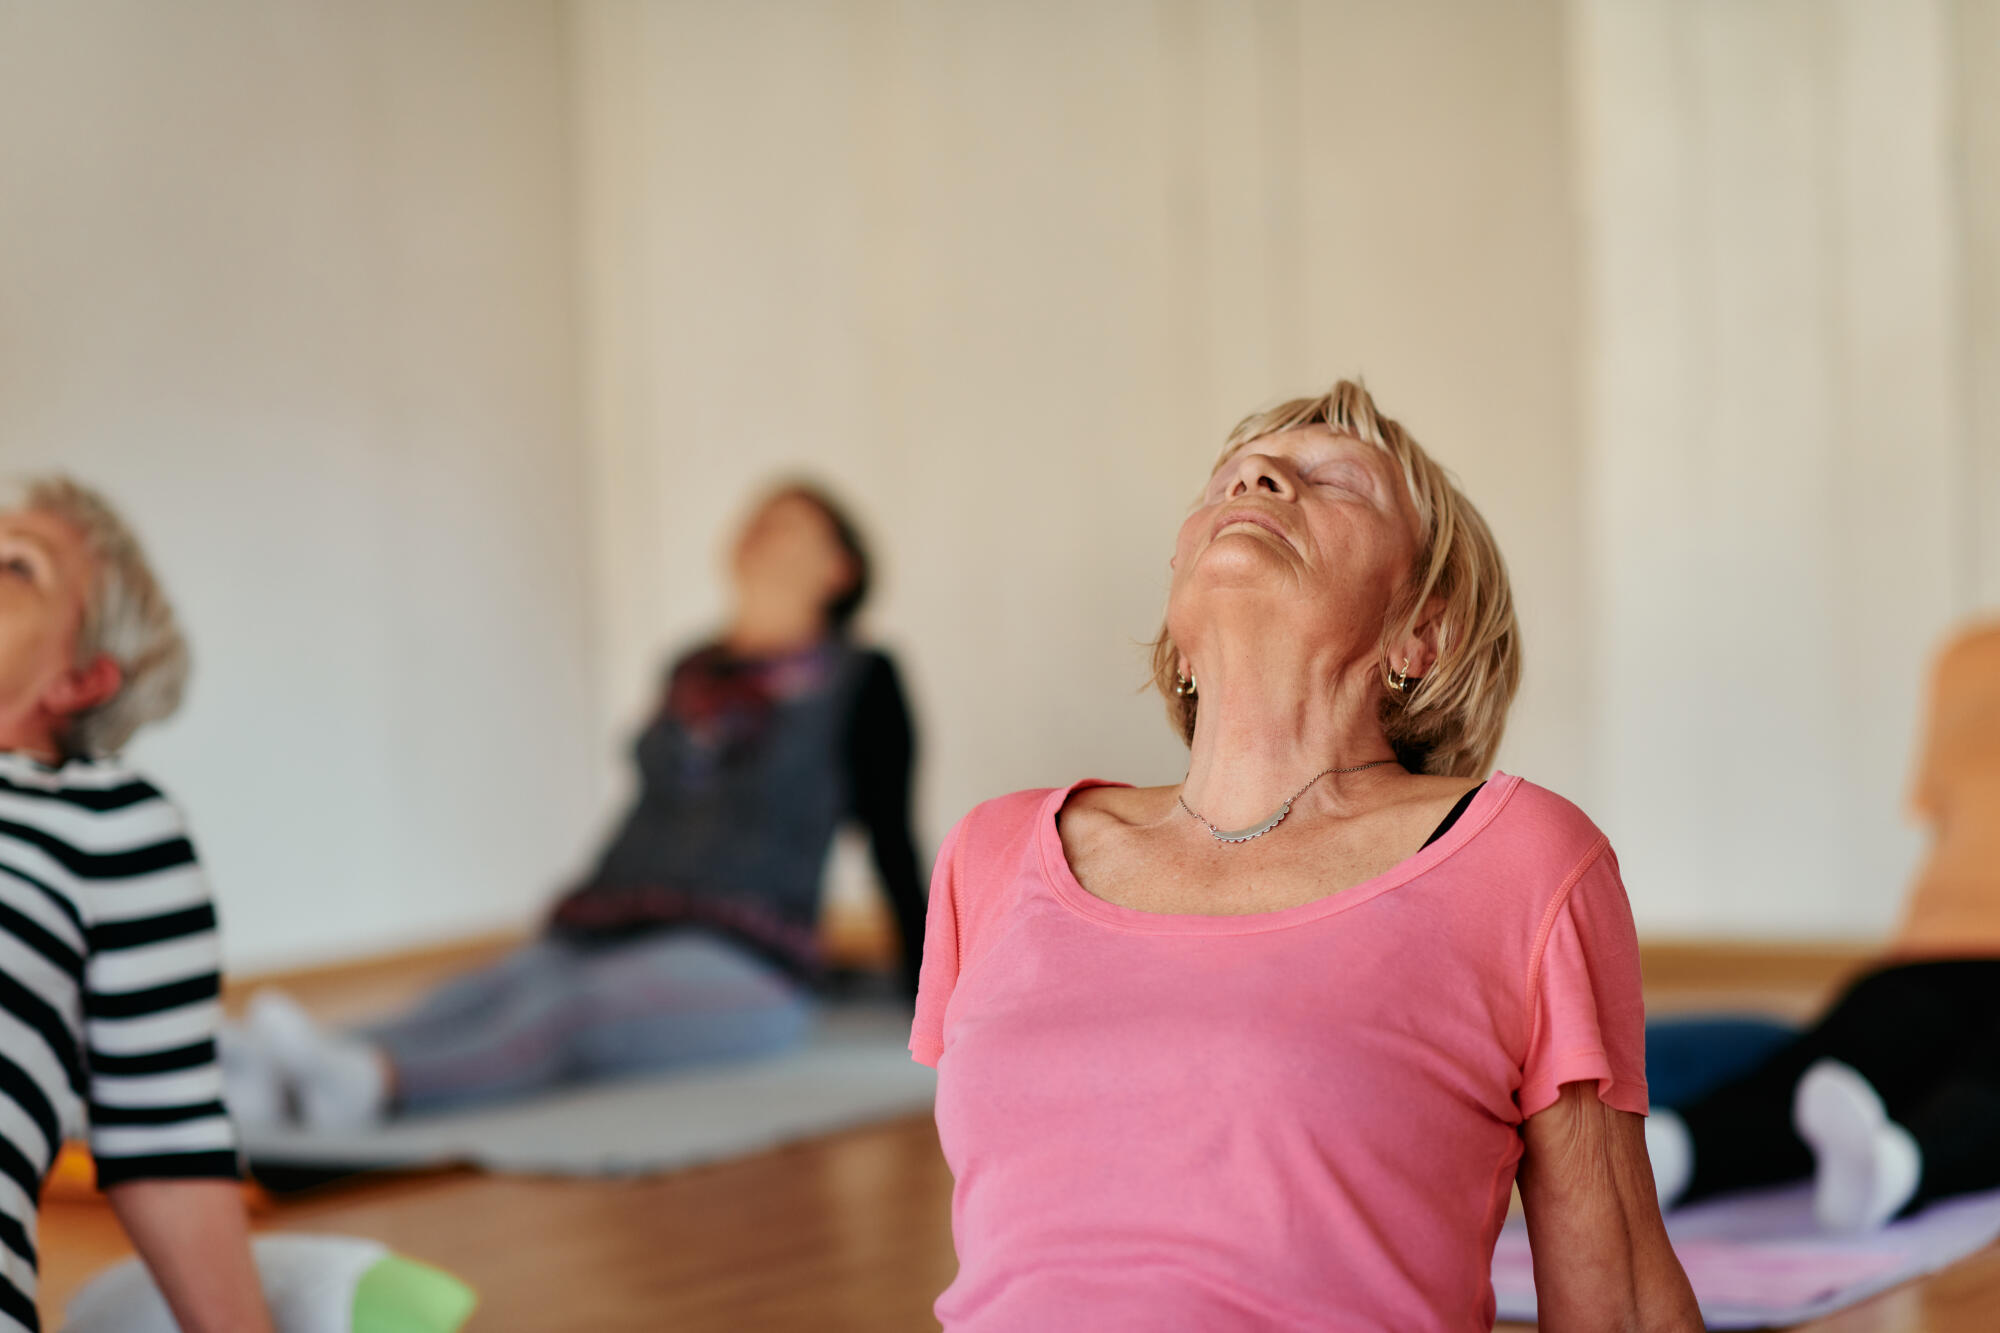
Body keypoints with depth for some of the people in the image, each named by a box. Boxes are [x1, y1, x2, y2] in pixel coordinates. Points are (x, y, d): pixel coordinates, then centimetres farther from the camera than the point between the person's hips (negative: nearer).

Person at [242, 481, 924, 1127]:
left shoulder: (858, 680, 10)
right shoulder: (689, 673, 25)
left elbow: (891, 841, 12)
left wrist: (925, 993, 14)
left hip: (735, 961, -5)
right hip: (594, 936, 5)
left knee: (573, 1013, -37)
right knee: (460, 1008, -27)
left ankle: (377, 1082, -67)